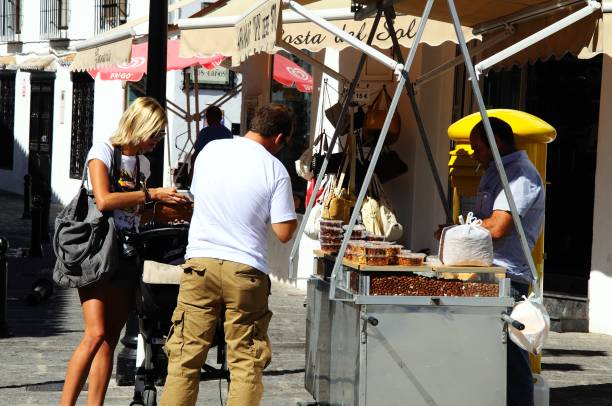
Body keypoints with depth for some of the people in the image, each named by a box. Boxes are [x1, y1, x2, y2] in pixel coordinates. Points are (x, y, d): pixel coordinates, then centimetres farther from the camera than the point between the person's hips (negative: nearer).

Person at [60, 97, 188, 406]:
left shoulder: (142, 163, 16)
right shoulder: (102, 151, -6)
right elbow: (104, 200, -20)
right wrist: (152, 194, -17)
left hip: (126, 255, 7)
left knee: (110, 339, 5)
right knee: (96, 334, -16)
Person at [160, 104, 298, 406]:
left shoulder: (210, 150, 6)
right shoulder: (275, 170, -6)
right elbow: (284, 233, -6)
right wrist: (293, 212, 14)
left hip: (200, 264, 3)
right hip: (245, 269, -3)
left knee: (185, 356, 6)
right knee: (246, 363, 5)